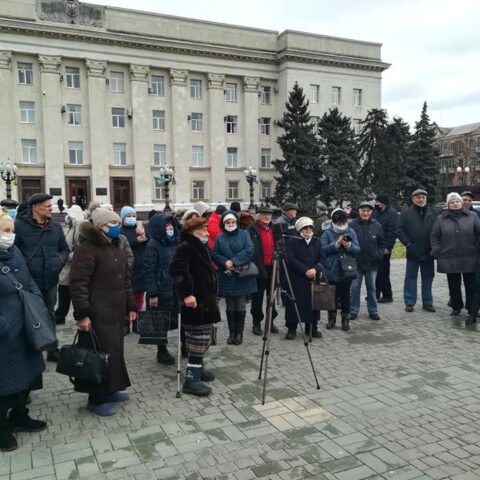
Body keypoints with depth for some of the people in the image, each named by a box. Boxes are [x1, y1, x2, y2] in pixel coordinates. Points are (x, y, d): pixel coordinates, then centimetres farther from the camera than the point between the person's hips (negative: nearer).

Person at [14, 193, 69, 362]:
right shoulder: (20, 225, -10)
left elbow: (65, 249, 15)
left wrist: (60, 259, -3)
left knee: (49, 315, 17)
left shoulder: (55, 226, 5)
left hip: (50, 280, 5)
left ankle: (52, 350, 30)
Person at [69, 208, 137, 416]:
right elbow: (77, 284, -18)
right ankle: (96, 398, 11)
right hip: (97, 314, -9)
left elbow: (125, 279, 20)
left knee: (114, 350, 14)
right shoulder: (86, 249, -14)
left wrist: (130, 305, 17)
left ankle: (108, 389, 30)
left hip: (115, 311, 9)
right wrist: (82, 313, -22)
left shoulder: (115, 247, 15)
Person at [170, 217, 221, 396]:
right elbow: (177, 270, -32)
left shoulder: (201, 247, 15)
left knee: (203, 339, 19)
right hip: (195, 302, -10)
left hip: (205, 300, 10)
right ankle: (191, 379, -1)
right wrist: (186, 294, -38)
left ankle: (196, 368, 34)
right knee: (198, 340, -7)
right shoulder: (186, 247, -16)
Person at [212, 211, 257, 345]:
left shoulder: (244, 235, 3)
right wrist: (225, 262, -16)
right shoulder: (219, 238, 8)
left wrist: (234, 261, -17)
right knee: (230, 307, 7)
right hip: (226, 276, 2)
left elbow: (249, 250, -10)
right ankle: (231, 332, 16)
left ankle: (239, 333, 12)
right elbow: (214, 254, 2)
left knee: (240, 306, 2)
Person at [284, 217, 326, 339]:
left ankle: (312, 327, 19)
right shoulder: (293, 241, -2)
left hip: (314, 278, 4)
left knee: (313, 301, 7)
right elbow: (291, 259, -11)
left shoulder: (317, 241, 10)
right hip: (297, 278, -4)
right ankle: (291, 328, 9)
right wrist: (305, 270, -18)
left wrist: (315, 269, -13)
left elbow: (323, 258, 5)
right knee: (295, 302, -1)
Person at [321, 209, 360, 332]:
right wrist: (335, 245, -21)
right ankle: (332, 318, 24)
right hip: (332, 270, -1)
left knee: (345, 295, 9)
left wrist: (349, 245, -18)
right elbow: (323, 249, -12)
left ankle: (345, 319, 20)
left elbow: (357, 250, 1)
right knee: (333, 295, 9)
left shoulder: (351, 232, 4)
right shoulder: (327, 233, -2)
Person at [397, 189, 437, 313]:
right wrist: (408, 244, -11)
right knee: (411, 277, 4)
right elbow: (400, 231, -4)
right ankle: (409, 303, 10)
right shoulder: (406, 213, 0)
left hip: (428, 252, 2)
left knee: (428, 278, 9)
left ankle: (427, 303, 19)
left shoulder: (432, 213, 7)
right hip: (413, 252, -2)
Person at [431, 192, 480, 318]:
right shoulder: (440, 218, 6)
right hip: (450, 259, 1)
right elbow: (434, 237, 9)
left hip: (470, 259, 0)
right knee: (454, 285, 9)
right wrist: (437, 252, 0)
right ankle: (456, 307, 25)